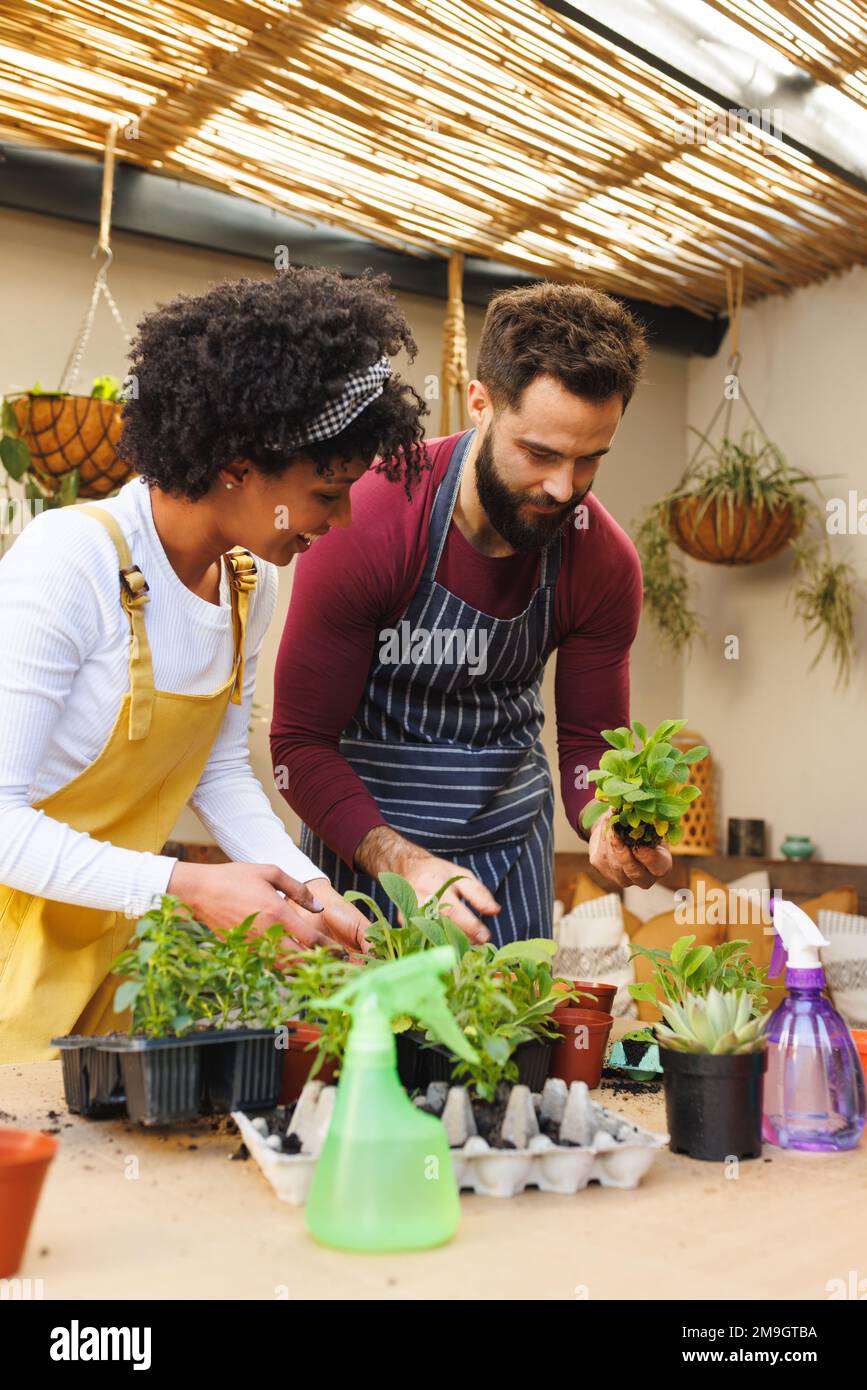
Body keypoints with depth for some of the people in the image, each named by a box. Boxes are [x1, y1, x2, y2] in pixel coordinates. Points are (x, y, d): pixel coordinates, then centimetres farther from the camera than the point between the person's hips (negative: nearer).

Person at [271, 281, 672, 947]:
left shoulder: (605, 561, -12)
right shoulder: (366, 524, -23)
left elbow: (589, 743, -2)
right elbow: (300, 742, -18)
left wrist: (612, 822, -25)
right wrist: (407, 865, -30)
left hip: (514, 843, 4)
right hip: (366, 841, -3)